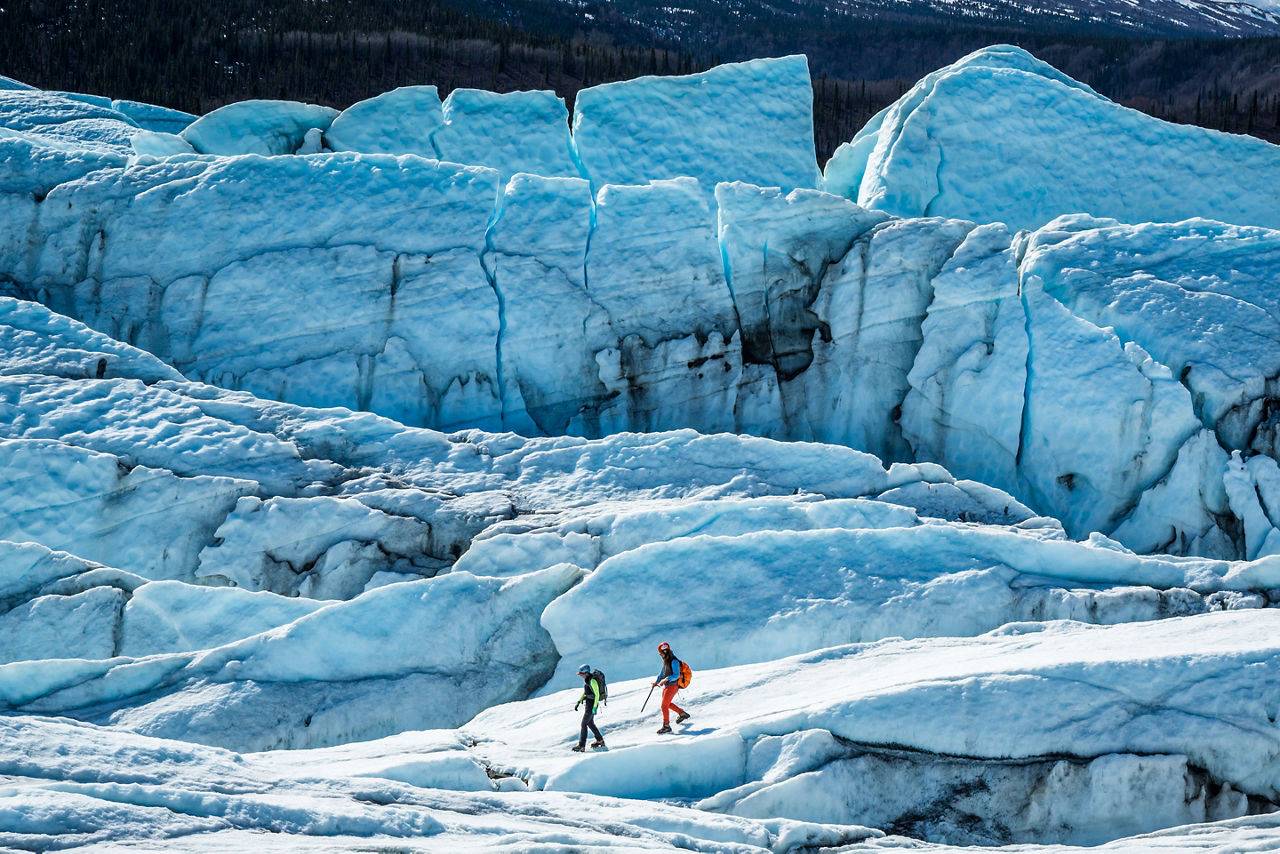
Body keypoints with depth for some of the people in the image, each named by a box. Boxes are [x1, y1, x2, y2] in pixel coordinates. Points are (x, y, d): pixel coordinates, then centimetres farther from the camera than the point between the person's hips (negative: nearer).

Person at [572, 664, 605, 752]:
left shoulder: (592, 681, -19)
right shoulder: (586, 680, 10)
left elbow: (597, 695, -20)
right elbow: (584, 693, 22)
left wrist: (594, 708, -23)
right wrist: (578, 702, 16)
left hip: (592, 704, -10)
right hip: (588, 704, 10)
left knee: (584, 724, -9)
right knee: (590, 723, 20)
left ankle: (581, 745, -8)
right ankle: (600, 740, 31)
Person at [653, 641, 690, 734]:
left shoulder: (674, 661, -17)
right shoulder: (665, 660, 10)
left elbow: (676, 675, -23)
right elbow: (662, 673, 21)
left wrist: (667, 679, -36)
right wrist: (657, 681, 8)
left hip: (673, 685, -10)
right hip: (666, 686, 10)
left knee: (664, 705, -12)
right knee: (667, 704, 24)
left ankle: (666, 726, -8)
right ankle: (682, 714, 40)